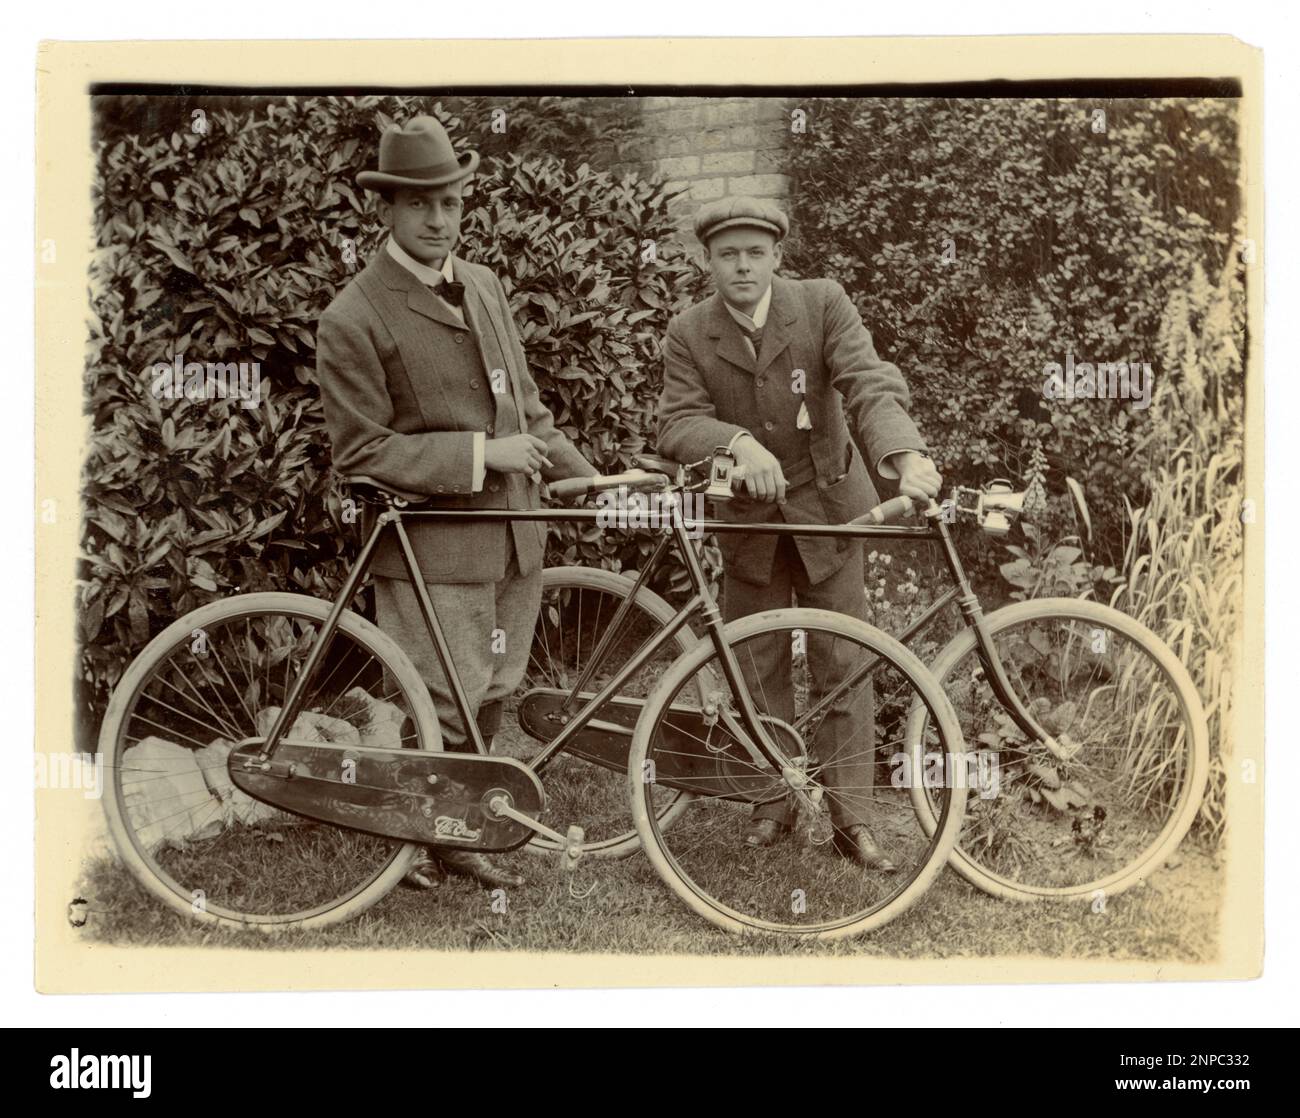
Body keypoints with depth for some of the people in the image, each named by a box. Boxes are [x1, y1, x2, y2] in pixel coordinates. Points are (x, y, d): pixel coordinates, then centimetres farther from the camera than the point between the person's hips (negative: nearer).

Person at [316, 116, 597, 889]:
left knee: (494, 695, 15)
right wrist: (480, 455, -19)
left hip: (515, 532, 7)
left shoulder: (484, 284, 10)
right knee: (449, 709, 0)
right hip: (436, 546, -7)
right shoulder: (354, 319, -12)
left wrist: (589, 478, 11)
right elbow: (362, 453, -15)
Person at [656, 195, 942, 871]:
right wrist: (738, 442, -38)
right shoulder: (689, 334, -7)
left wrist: (906, 455, -41)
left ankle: (851, 818, 10)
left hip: (827, 508, -1)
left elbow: (869, 384, -22)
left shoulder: (822, 303, -10)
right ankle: (771, 803, 23)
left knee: (844, 666, 1)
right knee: (757, 670, 8)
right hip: (747, 515, 1)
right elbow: (678, 424, -17)